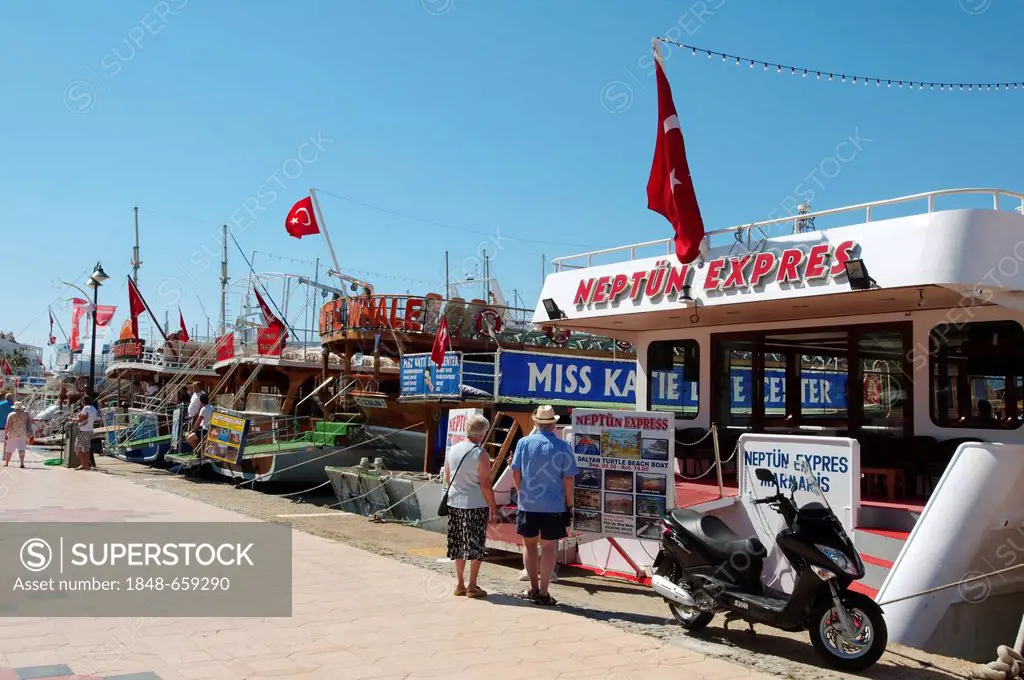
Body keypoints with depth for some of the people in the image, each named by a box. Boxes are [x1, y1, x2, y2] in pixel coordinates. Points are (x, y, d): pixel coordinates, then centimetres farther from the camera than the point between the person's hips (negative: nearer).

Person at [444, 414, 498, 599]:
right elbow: (486, 485, -13)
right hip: (476, 506, -6)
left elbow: (447, 480, 12)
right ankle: (472, 586, 6)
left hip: (454, 504, 6)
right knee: (475, 545, 3)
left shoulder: (452, 450, 4)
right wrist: (493, 508, -6)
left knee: (458, 544, 13)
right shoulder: (480, 455, -13)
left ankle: (459, 583, 20)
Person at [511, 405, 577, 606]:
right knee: (548, 548, 3)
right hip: (554, 506, -2)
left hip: (527, 504, 2)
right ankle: (543, 593, 4)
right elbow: (568, 478, -5)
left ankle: (533, 589, 23)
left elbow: (516, 472, 2)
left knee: (530, 545, 15)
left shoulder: (524, 443, -1)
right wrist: (569, 505, 4)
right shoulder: (563, 447, -6)